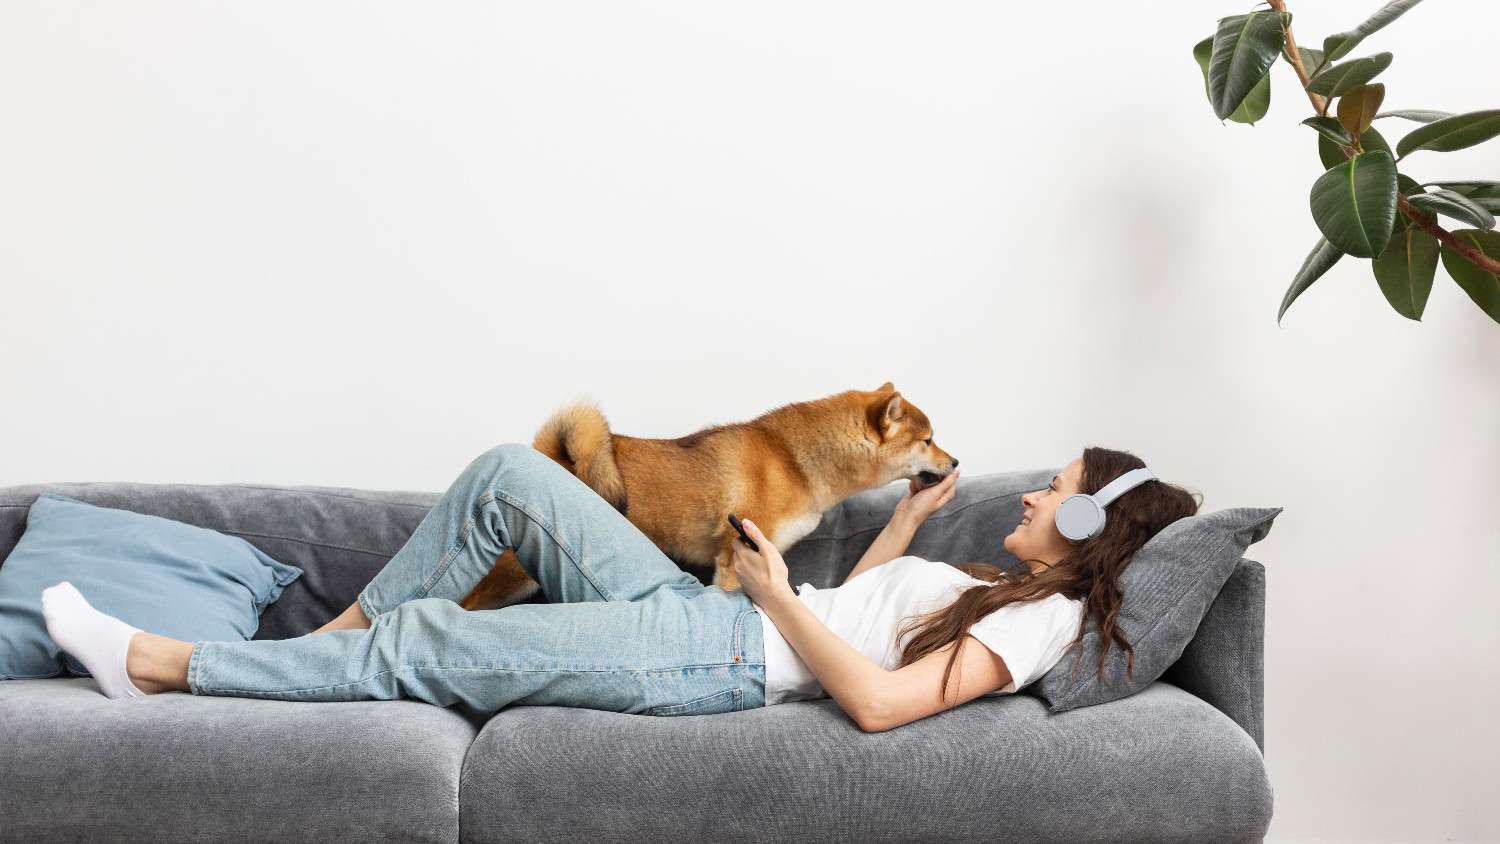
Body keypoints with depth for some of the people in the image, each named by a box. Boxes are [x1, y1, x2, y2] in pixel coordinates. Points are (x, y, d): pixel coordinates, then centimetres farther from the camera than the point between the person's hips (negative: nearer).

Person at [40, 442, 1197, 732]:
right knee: (510, 474, -1)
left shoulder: (1042, 619, -8)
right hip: (701, 610, 9)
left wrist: (779, 596, -18)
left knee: (422, 646, -12)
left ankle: (162, 666, 1)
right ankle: (332, 645, 10)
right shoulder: (996, 579, 20)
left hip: (722, 662, -9)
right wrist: (910, 516, 26)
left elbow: (877, 700, -23)